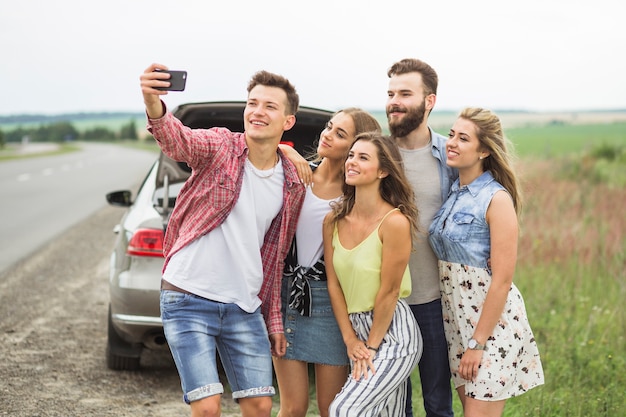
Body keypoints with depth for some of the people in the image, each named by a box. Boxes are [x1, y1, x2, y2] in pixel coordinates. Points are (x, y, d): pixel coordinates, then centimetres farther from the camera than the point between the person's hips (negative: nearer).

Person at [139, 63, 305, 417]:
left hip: (244, 307, 5)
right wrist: (154, 106, -52)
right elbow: (178, 140, -30)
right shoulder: (219, 146, -6)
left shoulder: (293, 185, 7)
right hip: (189, 298, -5)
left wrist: (274, 322, 15)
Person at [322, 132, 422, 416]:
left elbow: (388, 291, -14)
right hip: (356, 329, 6)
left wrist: (372, 346, -8)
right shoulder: (334, 221, 2)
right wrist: (350, 339, -1)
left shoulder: (395, 222, -17)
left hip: (393, 332, -6)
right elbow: (333, 283, 4)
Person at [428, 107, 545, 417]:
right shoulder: (452, 193, 6)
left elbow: (503, 279, -18)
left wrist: (478, 343, -17)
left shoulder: (497, 199, -15)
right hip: (457, 316, 7)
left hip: (492, 319, -7)